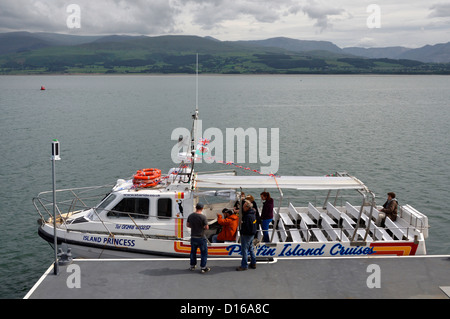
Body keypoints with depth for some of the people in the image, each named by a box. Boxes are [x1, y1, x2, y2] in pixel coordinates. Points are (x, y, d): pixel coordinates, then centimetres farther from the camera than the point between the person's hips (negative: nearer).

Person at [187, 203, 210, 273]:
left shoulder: (190, 216, -1)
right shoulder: (203, 217, -18)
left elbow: (188, 225, 10)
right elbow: (206, 227, -16)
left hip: (193, 237, 5)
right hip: (201, 237, -5)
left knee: (193, 251, 20)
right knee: (204, 252, 7)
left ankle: (192, 266, 29)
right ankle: (203, 267, 8)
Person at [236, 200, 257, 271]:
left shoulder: (248, 216, -28)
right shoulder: (252, 212, 2)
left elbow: (246, 227, -27)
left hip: (247, 235, -10)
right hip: (252, 233, 10)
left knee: (244, 249, 1)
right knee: (251, 248, 20)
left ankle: (244, 265, 10)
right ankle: (253, 263, 29)